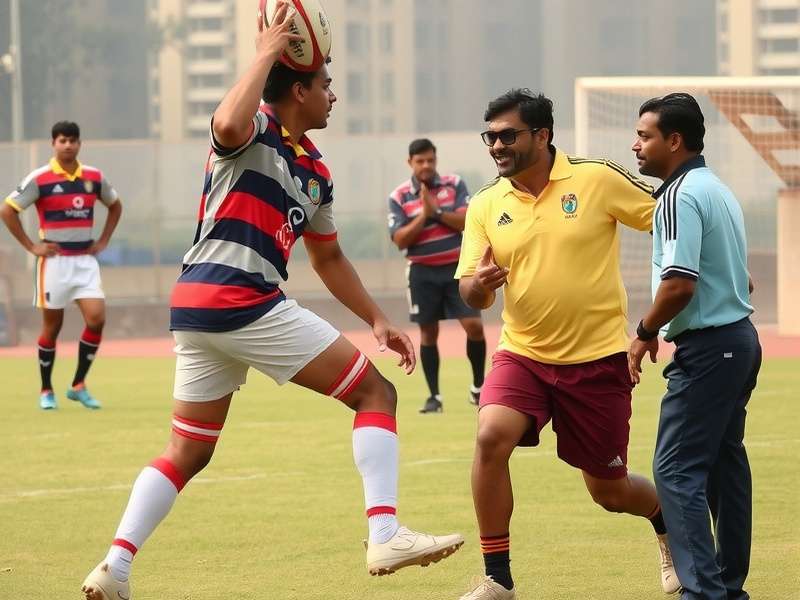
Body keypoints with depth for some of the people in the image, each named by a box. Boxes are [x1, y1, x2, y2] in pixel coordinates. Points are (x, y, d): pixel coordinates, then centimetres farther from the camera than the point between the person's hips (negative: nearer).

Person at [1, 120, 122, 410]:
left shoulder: (94, 177, 5)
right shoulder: (39, 179, -7)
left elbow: (115, 205, 23)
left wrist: (103, 240, 12)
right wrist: (31, 246, -7)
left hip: (85, 260, 3)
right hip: (54, 261, -3)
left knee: (96, 318, -10)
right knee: (52, 327, 3)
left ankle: (79, 386, 4)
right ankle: (46, 391, 16)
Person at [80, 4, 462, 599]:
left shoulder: (315, 173, 22)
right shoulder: (252, 133, -3)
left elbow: (328, 258, 32)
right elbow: (228, 124, -30)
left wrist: (378, 320, 28)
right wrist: (268, 52, -20)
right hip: (243, 302, -9)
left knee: (188, 451, 13)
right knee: (376, 393, -4)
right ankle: (386, 535, -13)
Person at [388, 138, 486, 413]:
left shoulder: (455, 185, 0)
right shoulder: (399, 197, -2)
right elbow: (400, 240, -9)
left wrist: (437, 211, -18)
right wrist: (423, 215, -18)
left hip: (457, 269, 0)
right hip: (424, 273, 0)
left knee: (474, 326, -10)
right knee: (428, 333, 4)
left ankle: (478, 388, 6)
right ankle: (434, 396, 12)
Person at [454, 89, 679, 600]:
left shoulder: (598, 180, -9)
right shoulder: (485, 206, 0)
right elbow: (472, 295, 2)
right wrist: (479, 283, -21)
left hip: (597, 359, -2)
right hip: (524, 355, 2)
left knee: (609, 490, 7)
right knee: (492, 437, -25)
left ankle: (670, 524, 44)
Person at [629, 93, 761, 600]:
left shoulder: (681, 196, -16)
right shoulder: (718, 190, 15)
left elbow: (679, 283, -26)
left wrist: (645, 333, -11)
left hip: (707, 348, -10)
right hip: (740, 337, 10)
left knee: (677, 469, -10)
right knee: (725, 463, 14)